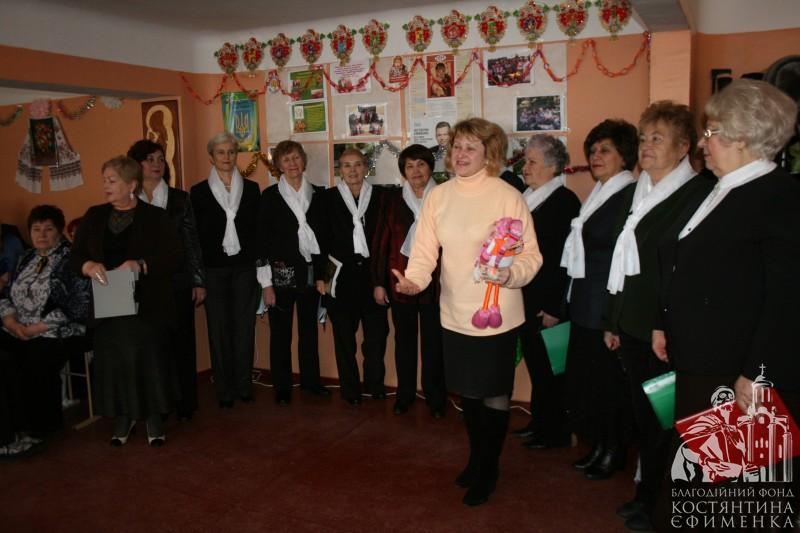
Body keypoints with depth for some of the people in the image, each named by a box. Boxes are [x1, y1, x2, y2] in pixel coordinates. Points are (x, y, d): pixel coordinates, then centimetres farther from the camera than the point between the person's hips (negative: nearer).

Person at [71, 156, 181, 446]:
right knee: (114, 362, 7)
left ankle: (154, 417, 18)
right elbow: (75, 254, 8)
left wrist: (141, 265, -22)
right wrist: (88, 265, -15)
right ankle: (122, 417, 25)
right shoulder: (94, 216, 10)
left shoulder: (156, 217, -1)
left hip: (147, 305, -3)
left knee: (150, 360, 1)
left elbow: (175, 256, -7)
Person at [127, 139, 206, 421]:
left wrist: (198, 281, 2)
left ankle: (185, 403, 17)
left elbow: (192, 241, 5)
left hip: (177, 283, 0)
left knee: (181, 342, 4)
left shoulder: (179, 198, 6)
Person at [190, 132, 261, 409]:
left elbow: (258, 229, 6)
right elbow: (195, 234, 2)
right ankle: (224, 389, 14)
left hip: (245, 267, 1)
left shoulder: (251, 188, 7)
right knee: (219, 328, 4)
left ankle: (244, 385, 16)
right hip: (214, 269, -1)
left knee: (245, 326, 4)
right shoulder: (199, 191, 4)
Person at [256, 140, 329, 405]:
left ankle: (310, 379, 28)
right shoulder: (270, 195, -2)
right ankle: (282, 387, 18)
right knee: (281, 333, 5)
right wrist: (266, 283, -8)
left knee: (309, 329, 12)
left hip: (311, 271, 3)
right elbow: (262, 240, -4)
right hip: (281, 273, -3)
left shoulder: (318, 194, 6)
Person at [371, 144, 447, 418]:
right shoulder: (393, 202, 4)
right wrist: (378, 282, 1)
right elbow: (380, 243, 4)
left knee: (433, 342, 3)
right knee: (404, 339, 12)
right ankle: (405, 394, 26)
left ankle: (435, 398, 19)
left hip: (434, 281, -2)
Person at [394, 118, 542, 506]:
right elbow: (425, 250, -2)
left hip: (497, 316, -4)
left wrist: (511, 274, -30)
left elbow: (531, 255, -11)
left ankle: (488, 470, 33)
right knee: (468, 391, 20)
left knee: (493, 397, 10)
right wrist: (413, 279, -20)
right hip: (455, 314, 4)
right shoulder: (438, 197, 2)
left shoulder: (508, 197, -11)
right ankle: (476, 458, 43)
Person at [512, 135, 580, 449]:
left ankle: (555, 431, 20)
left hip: (547, 303, -7)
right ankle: (539, 421, 31)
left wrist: (554, 308, -18)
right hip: (525, 300, 7)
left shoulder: (565, 201, -12)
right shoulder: (526, 198, 11)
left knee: (549, 368, 4)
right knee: (534, 363, 16)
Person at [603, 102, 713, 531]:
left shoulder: (699, 194, -10)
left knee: (663, 416, 5)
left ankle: (653, 498, 23)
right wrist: (612, 321, 14)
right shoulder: (635, 194, 12)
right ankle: (647, 492, 29)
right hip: (632, 326, 7)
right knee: (643, 413, 15)